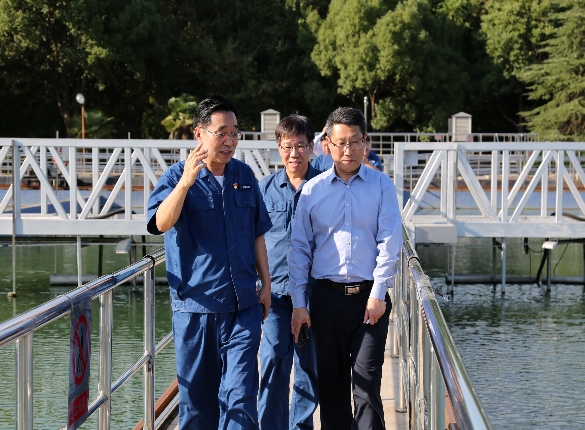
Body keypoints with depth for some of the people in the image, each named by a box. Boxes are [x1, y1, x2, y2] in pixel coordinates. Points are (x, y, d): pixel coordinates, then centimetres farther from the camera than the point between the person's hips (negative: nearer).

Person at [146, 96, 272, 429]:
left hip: (243, 305, 2)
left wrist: (266, 284, 14)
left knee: (240, 396, -6)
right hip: (195, 305, -2)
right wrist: (187, 181, -35)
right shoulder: (178, 176, -3)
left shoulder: (245, 176, 9)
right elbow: (161, 223, -22)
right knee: (197, 394, 9)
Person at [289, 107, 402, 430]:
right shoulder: (312, 190, 6)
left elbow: (389, 243, -3)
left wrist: (378, 294, -9)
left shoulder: (381, 186, 2)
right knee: (330, 381, 8)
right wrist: (298, 303, 2)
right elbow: (299, 249, 7)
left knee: (366, 381, -6)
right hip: (326, 297, 2)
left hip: (369, 296, -2)